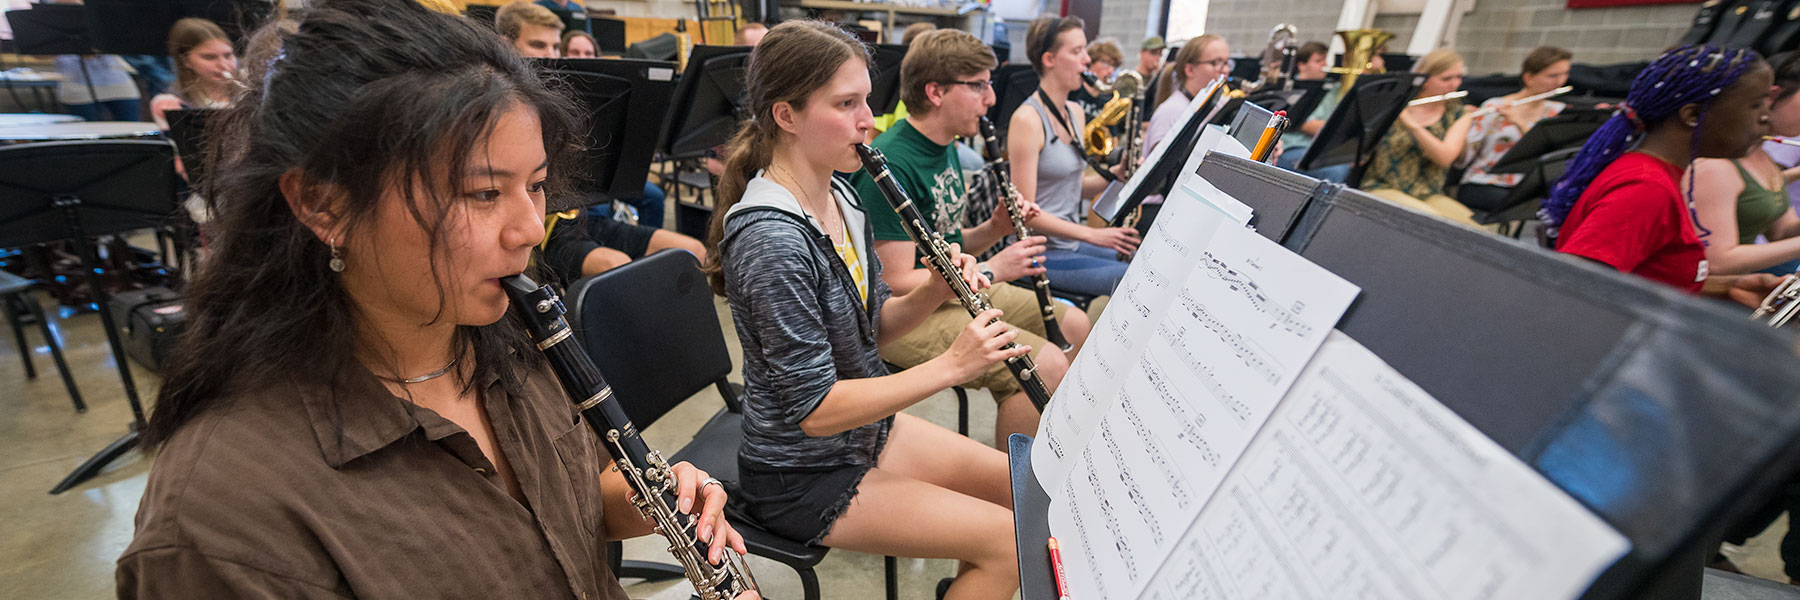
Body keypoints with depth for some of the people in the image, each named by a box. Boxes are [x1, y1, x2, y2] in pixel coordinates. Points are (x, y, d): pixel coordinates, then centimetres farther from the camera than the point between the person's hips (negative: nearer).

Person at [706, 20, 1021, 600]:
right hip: (802, 476, -8)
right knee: (1011, 542, -8)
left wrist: (933, 293, -12)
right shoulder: (772, 238, -28)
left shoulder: (839, 198, 0)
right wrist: (950, 366, -24)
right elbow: (815, 409, -26)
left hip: (870, 425, 8)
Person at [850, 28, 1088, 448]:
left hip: (958, 287, 10)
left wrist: (994, 229, -4)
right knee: (1047, 366, -22)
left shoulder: (946, 148, 9)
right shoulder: (890, 164, -22)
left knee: (1075, 326, 11)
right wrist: (992, 270, -19)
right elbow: (896, 282, -24)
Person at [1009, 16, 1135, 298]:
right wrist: (1092, 234, -19)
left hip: (1071, 242, 8)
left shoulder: (1075, 113, 12)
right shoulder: (1028, 119, -15)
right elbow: (1024, 211, -18)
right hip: (1040, 253, -8)